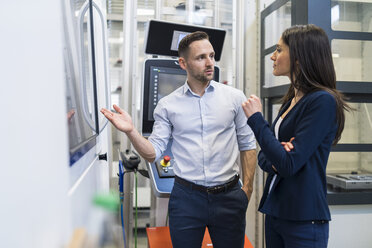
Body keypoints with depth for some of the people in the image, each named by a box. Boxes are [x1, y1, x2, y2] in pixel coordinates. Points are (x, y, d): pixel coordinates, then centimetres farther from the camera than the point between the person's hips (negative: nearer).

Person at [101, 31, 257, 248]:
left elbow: (247, 145, 5)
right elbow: (153, 153, 0)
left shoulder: (234, 97, 2)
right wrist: (131, 131, -17)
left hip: (228, 196, 1)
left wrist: (247, 188, -1)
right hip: (186, 197, 0)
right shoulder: (168, 105, 2)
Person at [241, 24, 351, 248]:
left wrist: (256, 118, -14)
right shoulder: (291, 100, 9)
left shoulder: (323, 101, -17)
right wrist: (273, 161, -12)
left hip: (304, 221, -7)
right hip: (275, 211, 8)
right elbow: (263, 156, 12)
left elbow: (289, 164, -23)